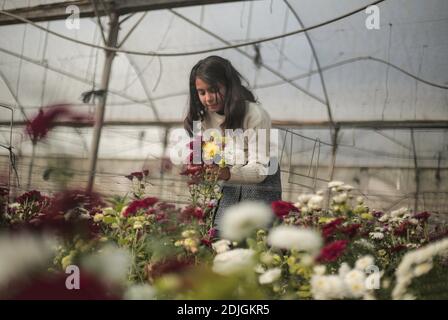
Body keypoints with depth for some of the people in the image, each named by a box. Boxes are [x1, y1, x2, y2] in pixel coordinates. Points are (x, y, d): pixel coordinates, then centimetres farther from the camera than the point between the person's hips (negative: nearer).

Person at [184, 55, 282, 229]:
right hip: (229, 185, 5)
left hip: (260, 184, -4)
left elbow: (260, 168, -31)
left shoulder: (255, 115, -25)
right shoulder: (203, 116, -7)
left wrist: (230, 173, -50)